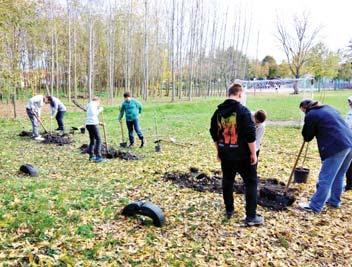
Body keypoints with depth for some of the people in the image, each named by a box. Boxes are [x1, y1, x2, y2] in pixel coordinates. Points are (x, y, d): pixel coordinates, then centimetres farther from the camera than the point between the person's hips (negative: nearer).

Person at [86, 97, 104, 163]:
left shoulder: (89, 106, 24)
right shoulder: (93, 104, -3)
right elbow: (94, 113, -17)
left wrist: (98, 122, 25)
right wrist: (99, 110, -2)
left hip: (88, 124, 9)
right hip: (93, 124, -9)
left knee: (92, 140, 16)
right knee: (98, 140, -7)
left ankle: (91, 156, 19)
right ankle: (98, 157, -11)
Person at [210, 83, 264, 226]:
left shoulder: (218, 111, 4)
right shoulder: (243, 110, -14)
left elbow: (214, 133, 10)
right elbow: (250, 134, -18)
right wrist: (253, 153, -9)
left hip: (225, 154, 6)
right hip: (242, 154, -5)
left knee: (227, 181, 18)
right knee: (251, 182, 5)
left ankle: (229, 210, 29)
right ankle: (251, 217, 6)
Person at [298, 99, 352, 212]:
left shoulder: (311, 115, -2)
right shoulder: (328, 108, 22)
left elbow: (307, 137, 4)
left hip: (336, 147, -8)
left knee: (325, 179, -4)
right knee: (338, 176, 20)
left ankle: (315, 206, 2)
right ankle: (334, 201, 32)